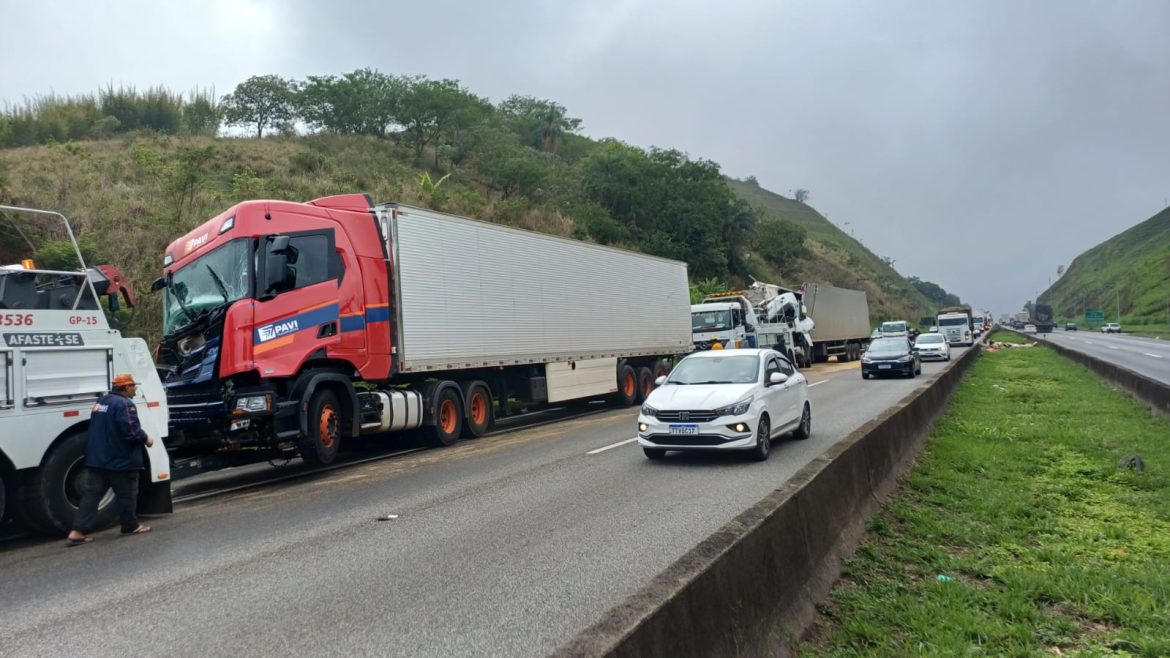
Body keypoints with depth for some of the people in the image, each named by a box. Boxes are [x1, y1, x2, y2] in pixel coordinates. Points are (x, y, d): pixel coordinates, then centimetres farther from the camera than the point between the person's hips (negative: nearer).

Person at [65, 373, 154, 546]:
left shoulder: (101, 402, 13)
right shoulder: (124, 404, -17)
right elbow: (131, 431, -24)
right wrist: (146, 439, -6)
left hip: (97, 459, 8)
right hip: (120, 460, -8)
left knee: (91, 494, 5)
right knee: (126, 495, 7)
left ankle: (78, 532, -1)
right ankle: (131, 526, 20)